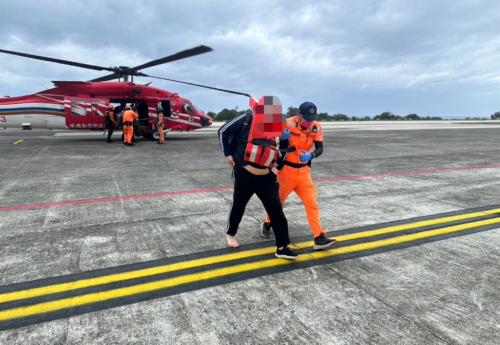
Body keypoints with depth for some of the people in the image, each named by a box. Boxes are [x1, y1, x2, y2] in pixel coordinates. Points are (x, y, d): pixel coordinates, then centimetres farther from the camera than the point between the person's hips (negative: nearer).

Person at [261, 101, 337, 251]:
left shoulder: (316, 127, -5)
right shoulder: (287, 124, -16)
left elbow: (319, 148, -9)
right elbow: (281, 147, -13)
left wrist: (311, 156, -28)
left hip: (304, 171, 3)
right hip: (287, 170, -3)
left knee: (312, 204, 0)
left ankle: (319, 238, 4)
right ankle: (267, 224, 37)